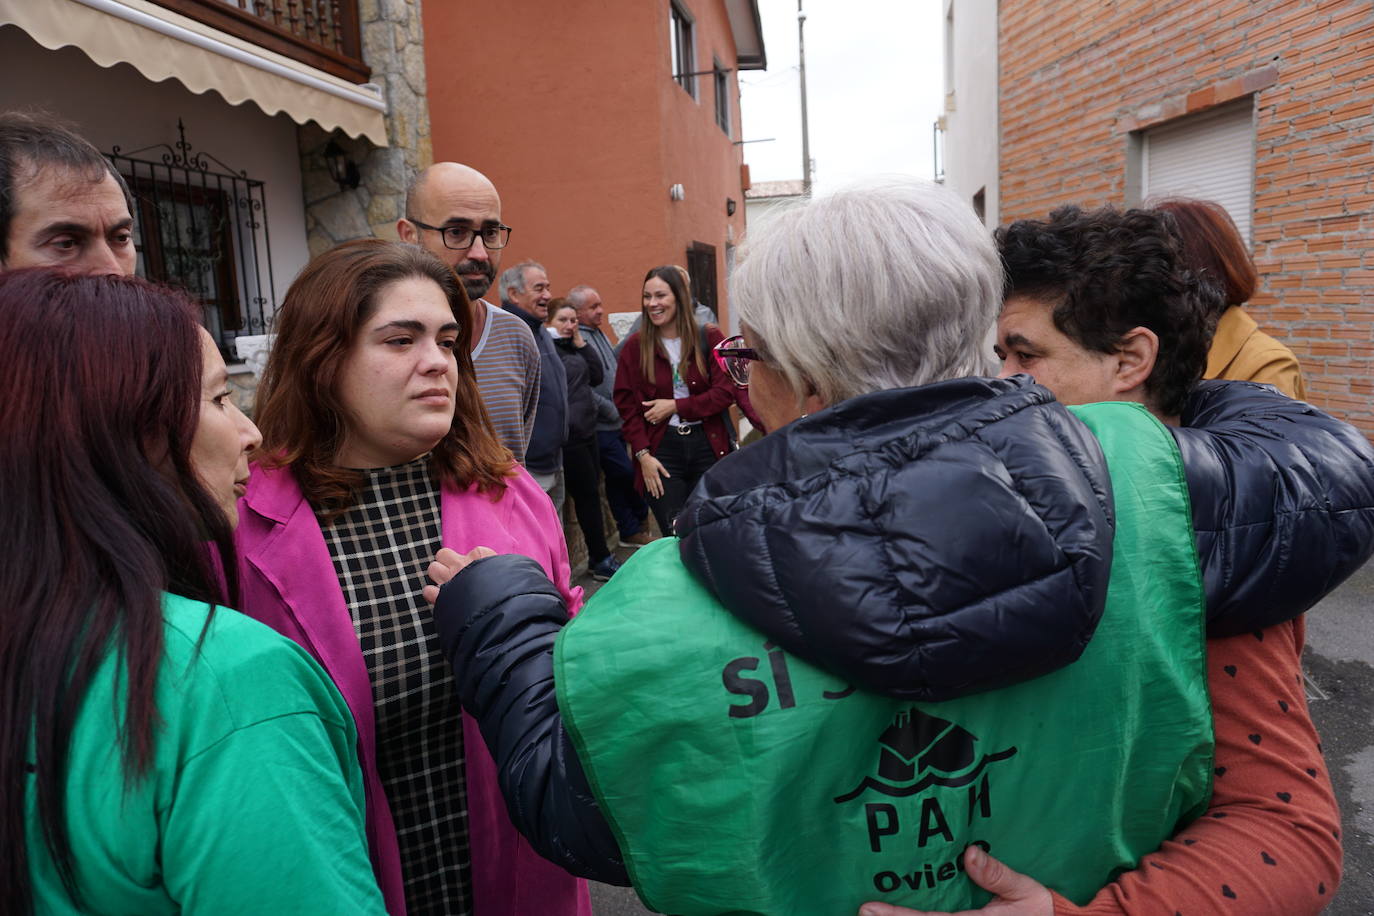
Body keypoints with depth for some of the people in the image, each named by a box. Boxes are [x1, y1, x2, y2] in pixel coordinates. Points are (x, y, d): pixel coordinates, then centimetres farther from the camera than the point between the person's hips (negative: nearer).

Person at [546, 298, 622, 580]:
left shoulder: (573, 348, 16)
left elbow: (597, 376, 9)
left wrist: (581, 343, 3)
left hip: (586, 430, 8)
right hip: (568, 436, -8)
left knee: (588, 493, 11)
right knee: (588, 494, -3)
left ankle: (597, 558, 19)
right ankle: (601, 560, 7)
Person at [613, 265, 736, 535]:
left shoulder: (709, 338, 2)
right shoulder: (634, 346, 3)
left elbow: (725, 393, -4)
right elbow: (626, 405, 2)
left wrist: (675, 406, -11)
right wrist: (643, 454, -7)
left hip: (708, 445, 1)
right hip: (661, 449, 0)